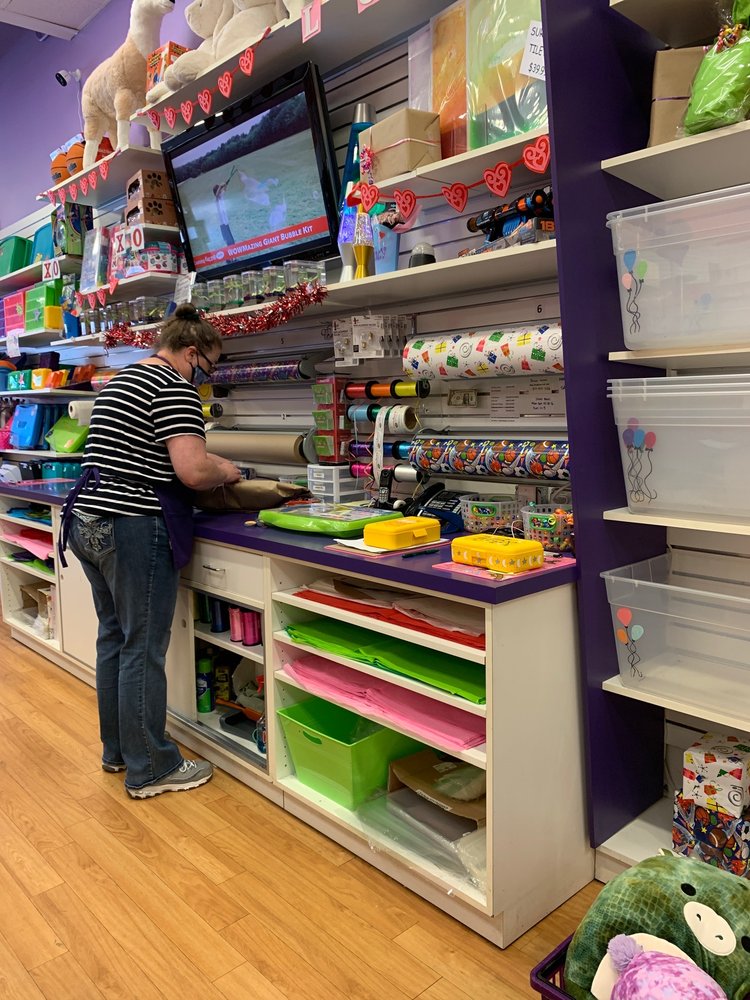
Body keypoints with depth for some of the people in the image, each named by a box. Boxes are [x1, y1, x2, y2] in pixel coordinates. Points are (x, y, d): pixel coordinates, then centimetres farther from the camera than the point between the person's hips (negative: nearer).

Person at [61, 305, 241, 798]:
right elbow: (193, 470, -24)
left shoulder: (121, 381, 18)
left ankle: (117, 749, 31)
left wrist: (211, 465, 20)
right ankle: (150, 769, 13)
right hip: (134, 531, -10)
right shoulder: (174, 388, -13)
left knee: (114, 637, 18)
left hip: (89, 521, 10)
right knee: (144, 649, 0)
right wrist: (226, 471, -2)